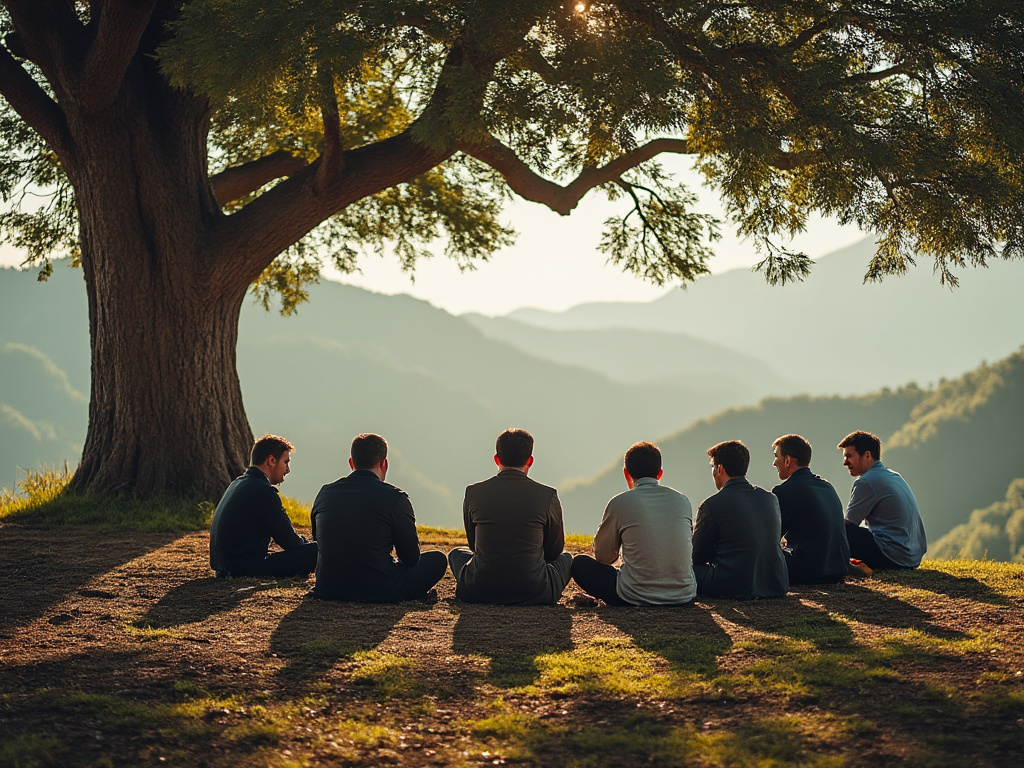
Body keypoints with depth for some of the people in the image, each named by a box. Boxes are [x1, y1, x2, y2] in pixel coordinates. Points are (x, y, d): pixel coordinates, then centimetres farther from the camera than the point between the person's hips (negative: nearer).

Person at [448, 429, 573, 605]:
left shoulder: (473, 492, -2)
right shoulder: (548, 496, -7)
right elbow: (555, 550, 7)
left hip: (479, 592, 1)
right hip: (533, 594, -1)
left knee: (457, 553, 34)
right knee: (565, 558, 31)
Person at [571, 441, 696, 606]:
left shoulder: (620, 503, -7)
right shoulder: (682, 501, 4)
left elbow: (603, 557, 6)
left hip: (634, 599, -5)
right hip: (684, 597, 5)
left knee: (579, 563, 14)